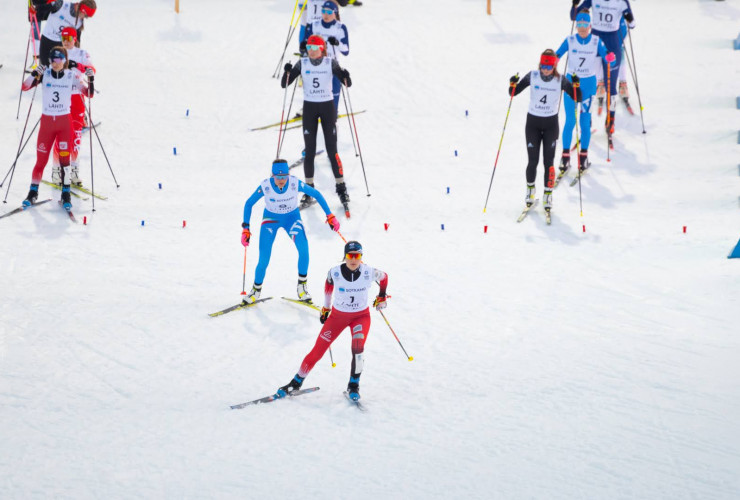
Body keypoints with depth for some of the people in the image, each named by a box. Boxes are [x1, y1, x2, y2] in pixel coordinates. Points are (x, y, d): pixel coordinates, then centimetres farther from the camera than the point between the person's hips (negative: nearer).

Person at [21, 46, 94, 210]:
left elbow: (89, 94, 0)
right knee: (41, 159, 3)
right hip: (47, 121, 0)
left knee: (64, 158, -6)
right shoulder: (45, 74, -3)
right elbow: (25, 87, -13)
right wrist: (34, 75, -30)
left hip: (65, 122, 0)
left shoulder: (72, 76, -2)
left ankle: (66, 194, 2)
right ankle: (33, 192, 16)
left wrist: (91, 81, -18)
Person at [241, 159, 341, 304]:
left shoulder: (295, 184, -25)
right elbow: (249, 204, -10)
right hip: (271, 219, -1)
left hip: (292, 217, 1)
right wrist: (245, 229, -14)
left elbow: (316, 194, -9)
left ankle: (302, 286, -4)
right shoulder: (265, 186, -25)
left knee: (304, 249, -23)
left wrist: (330, 216, -10)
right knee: (264, 260, -12)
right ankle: (256, 289, 14)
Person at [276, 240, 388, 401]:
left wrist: (382, 296, 8)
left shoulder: (369, 272, -19)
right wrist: (326, 307, 15)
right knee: (317, 351, 0)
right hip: (337, 315, 1)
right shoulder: (335, 272, -18)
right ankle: (296, 383, 19)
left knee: (358, 347, -27)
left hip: (361, 316, -1)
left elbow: (383, 277, 4)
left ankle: (354, 386, -9)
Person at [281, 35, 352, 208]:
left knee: (332, 150, -3)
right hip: (309, 108, 1)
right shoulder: (302, 64, -1)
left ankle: (341, 188, 5)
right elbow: (284, 84, -3)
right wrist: (287, 72, -23)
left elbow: (347, 84, -5)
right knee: (309, 151, 1)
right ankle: (309, 190, 7)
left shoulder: (331, 63, -4)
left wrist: (346, 77, -27)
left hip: (327, 107, -1)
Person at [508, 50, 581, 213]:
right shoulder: (532, 76, -7)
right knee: (533, 161, 1)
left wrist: (576, 85, -24)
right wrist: (513, 85, -22)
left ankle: (548, 195, 7)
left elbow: (578, 98, -6)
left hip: (551, 124, 0)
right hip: (533, 122, 0)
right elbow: (513, 93, -1)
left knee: (548, 161, -3)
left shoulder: (560, 80, -7)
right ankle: (530, 188, 25)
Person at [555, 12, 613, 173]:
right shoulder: (570, 41, -4)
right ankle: (565, 156, 6)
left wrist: (609, 58, -31)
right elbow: (556, 56, -8)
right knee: (570, 121, -1)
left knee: (585, 121, 1)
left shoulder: (596, 42, -3)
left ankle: (584, 155, 11)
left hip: (588, 84, 0)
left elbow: (605, 57, -8)